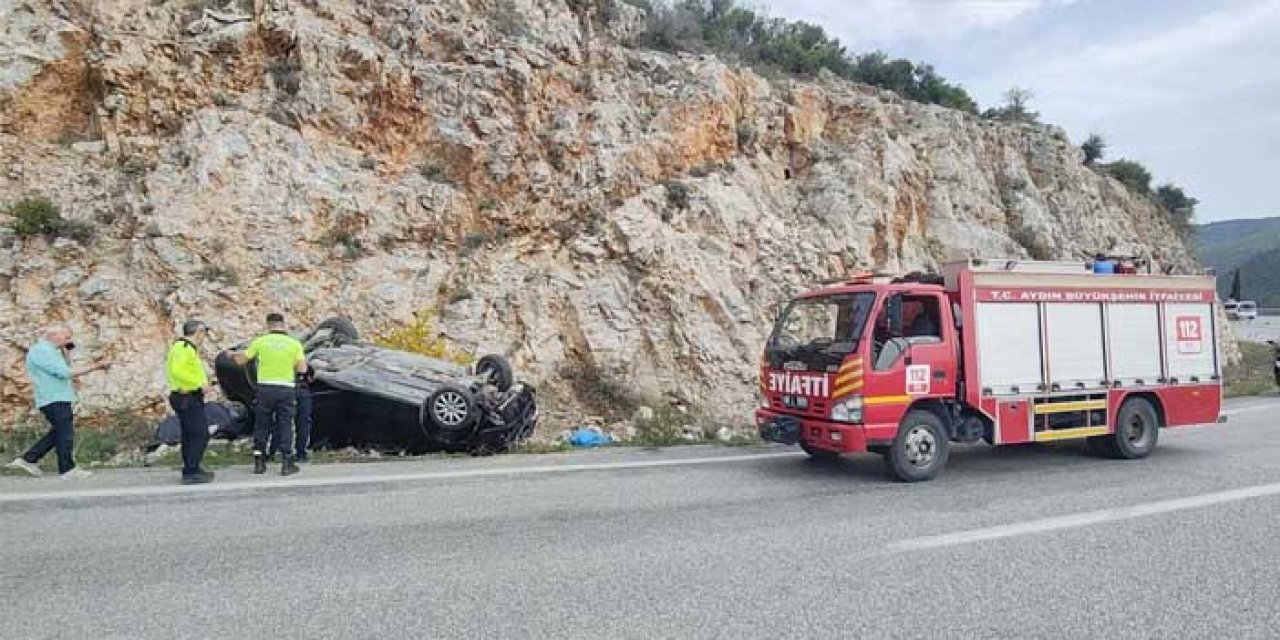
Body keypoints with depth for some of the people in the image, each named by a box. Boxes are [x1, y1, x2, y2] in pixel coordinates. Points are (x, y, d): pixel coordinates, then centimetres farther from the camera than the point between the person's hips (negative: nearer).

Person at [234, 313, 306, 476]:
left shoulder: (260, 341, 1)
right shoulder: (294, 343, 0)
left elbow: (241, 361, 10)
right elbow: (302, 369, -6)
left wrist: (233, 355, 31)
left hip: (265, 388, 1)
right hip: (286, 389, -1)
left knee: (261, 425, 13)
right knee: (285, 426, 5)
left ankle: (259, 463, 16)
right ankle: (287, 464, 4)